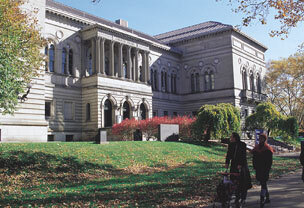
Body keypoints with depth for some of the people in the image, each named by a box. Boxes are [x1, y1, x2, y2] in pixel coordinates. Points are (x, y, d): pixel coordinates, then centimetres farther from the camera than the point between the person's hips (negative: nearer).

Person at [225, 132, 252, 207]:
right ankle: (237, 198, 13)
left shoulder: (242, 144, -9)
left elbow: (243, 155, -15)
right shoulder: (230, 144, 4)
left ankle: (243, 198, 13)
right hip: (234, 165, 4)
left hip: (242, 165, -4)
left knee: (243, 181, -2)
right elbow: (228, 154, 1)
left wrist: (240, 164, -24)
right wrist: (227, 163, -11)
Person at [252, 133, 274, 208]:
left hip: (265, 169, -6)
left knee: (263, 183, -11)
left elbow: (270, 160, -5)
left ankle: (262, 200, -13)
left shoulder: (268, 149, -4)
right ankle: (267, 198, 26)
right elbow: (254, 158, 17)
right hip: (258, 168, 6)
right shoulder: (256, 148, 11)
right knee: (263, 183, 13)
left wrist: (267, 168, -12)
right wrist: (254, 167, 9)